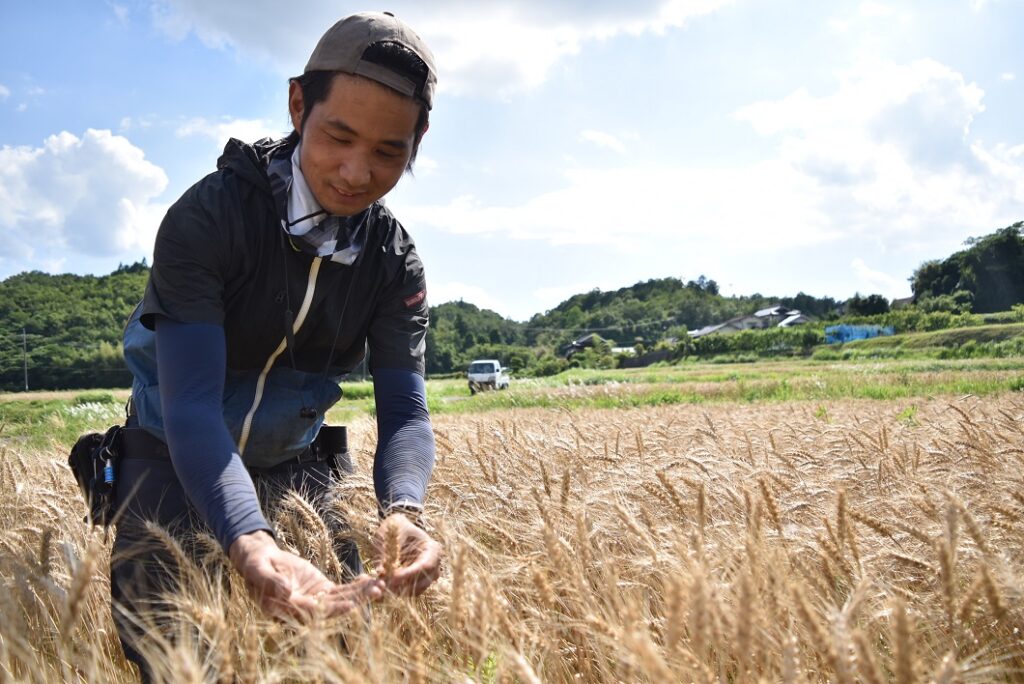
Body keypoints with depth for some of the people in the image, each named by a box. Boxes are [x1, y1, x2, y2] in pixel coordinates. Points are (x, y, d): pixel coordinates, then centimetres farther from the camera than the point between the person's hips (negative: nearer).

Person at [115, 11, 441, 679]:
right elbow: (190, 404, -33)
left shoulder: (397, 263, -13)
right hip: (176, 465, -3)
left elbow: (405, 410, -20)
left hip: (295, 470, 4)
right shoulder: (207, 218, -26)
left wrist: (403, 511, -43)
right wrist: (251, 540, -51)